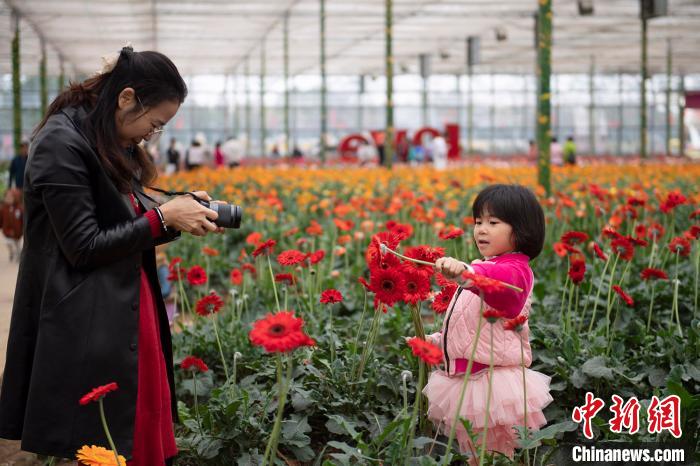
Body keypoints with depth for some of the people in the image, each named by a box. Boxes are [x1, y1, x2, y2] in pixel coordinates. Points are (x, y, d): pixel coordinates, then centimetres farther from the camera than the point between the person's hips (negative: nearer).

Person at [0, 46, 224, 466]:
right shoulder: (62, 144, -16)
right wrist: (162, 218, -13)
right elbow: (84, 247, -17)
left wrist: (183, 214, 4)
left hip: (132, 322, 9)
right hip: (92, 335, -9)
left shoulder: (114, 144, 12)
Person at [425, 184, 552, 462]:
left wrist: (466, 271, -61)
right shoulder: (485, 267, 15)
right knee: (472, 453, 18)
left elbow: (499, 280, -42)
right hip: (464, 381, 9)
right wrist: (438, 340, 20)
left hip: (493, 384, -9)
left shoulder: (514, 270, -15)